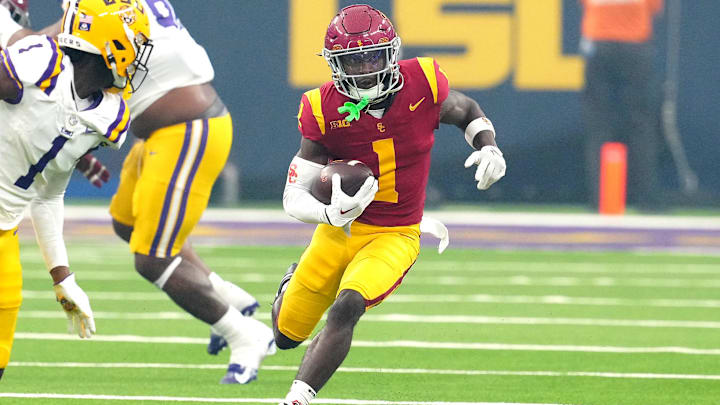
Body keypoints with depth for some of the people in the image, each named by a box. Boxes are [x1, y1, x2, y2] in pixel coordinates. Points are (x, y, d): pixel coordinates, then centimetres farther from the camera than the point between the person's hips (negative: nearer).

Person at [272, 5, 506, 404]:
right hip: (339, 233, 2)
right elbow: (294, 197, -13)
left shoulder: (422, 83, -13)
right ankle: (292, 286, 49)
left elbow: (467, 112, 11)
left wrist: (489, 148, -10)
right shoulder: (324, 110, -15)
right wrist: (332, 213, -34)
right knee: (286, 335, 13)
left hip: (394, 237, -1)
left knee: (346, 308, -30)